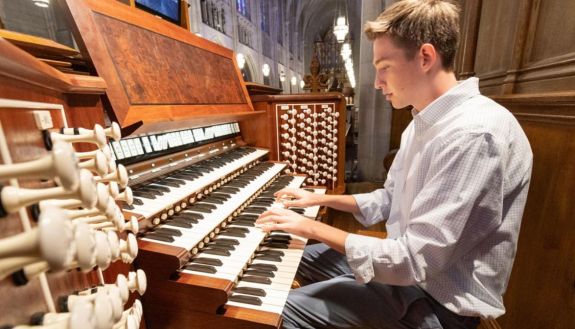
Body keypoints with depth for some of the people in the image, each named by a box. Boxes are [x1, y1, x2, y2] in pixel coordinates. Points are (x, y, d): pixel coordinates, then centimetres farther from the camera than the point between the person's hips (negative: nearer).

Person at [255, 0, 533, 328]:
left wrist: (314, 228, -23)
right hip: (413, 263, 9)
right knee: (300, 257, 15)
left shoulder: (477, 135, -28)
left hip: (438, 301, -8)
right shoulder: (424, 123, 4)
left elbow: (415, 262, -30)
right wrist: (321, 199, 4)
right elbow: (389, 200, 10)